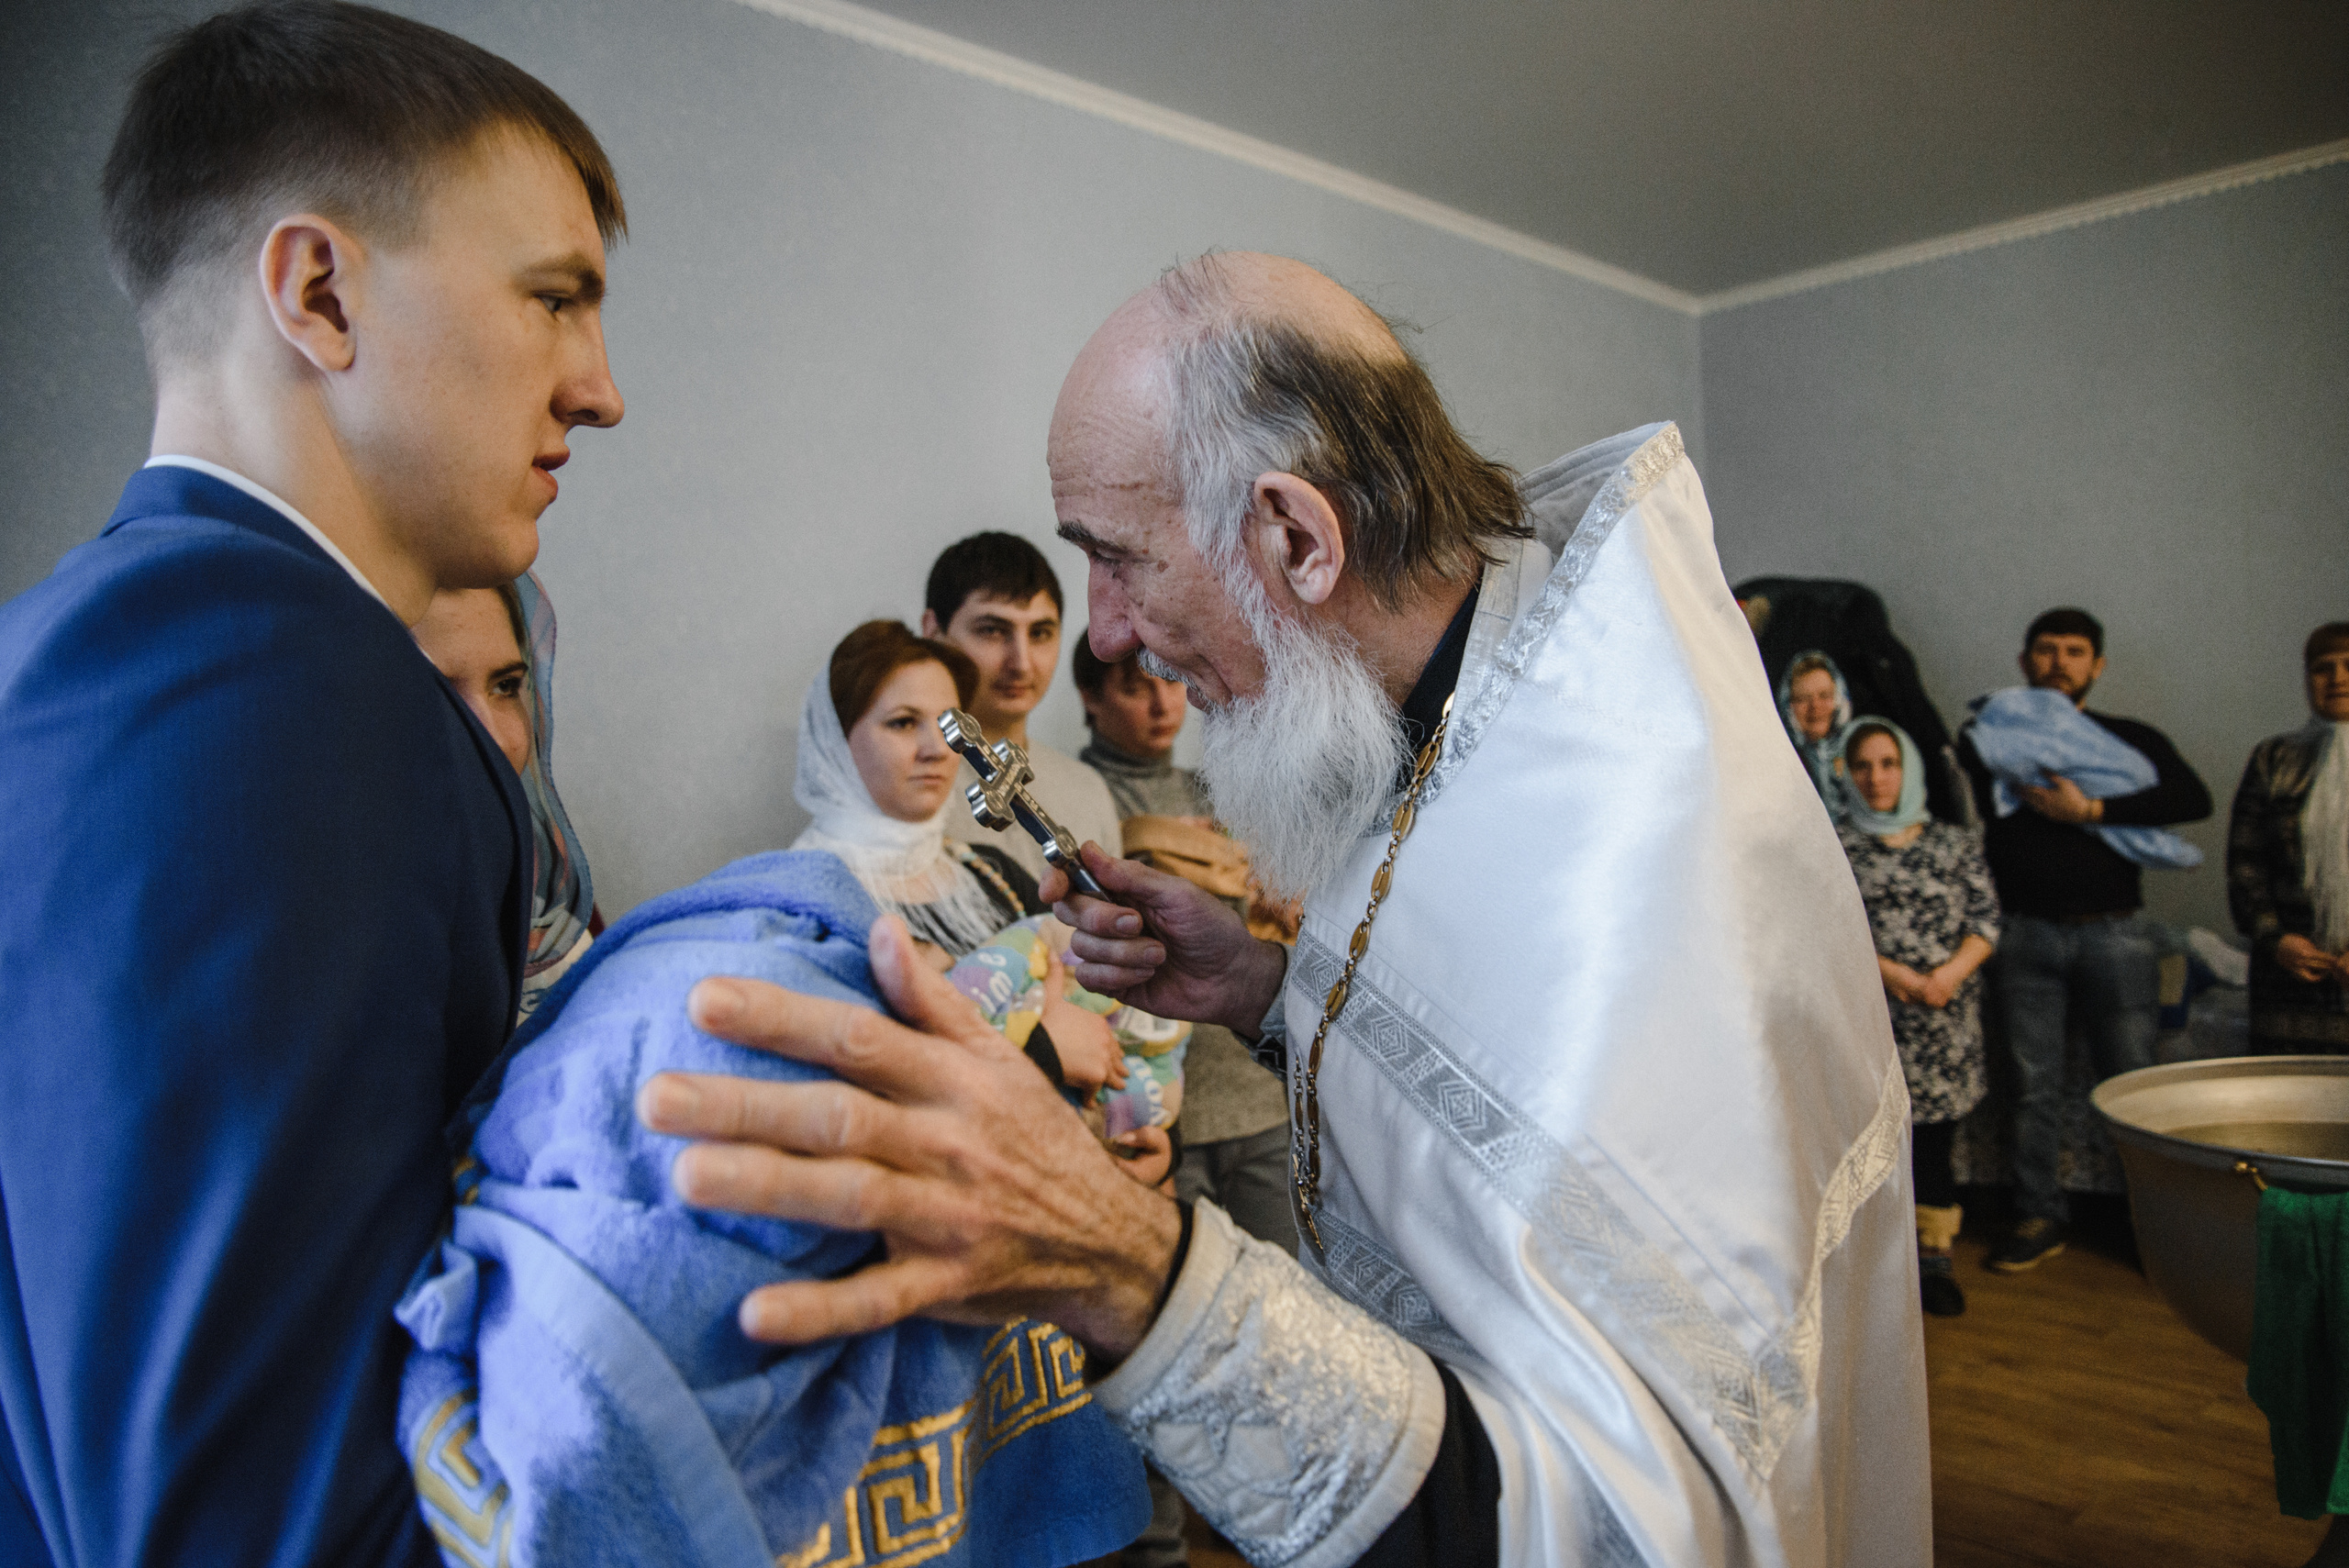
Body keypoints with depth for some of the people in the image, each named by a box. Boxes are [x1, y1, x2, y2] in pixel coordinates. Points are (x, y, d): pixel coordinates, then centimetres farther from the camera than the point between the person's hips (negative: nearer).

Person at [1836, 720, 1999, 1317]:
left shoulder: (1955, 843, 10)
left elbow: (1987, 919, 4)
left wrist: (1953, 972, -12)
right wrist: (1889, 972, -15)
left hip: (1946, 1020, 2)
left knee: (1933, 1138, 4)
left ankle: (1934, 1253, 20)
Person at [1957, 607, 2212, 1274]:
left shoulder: (2133, 739, 9)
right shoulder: (1995, 739, 11)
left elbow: (2194, 798, -9)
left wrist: (2091, 809, -15)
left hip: (2114, 933, 0)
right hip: (2029, 934, 1)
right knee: (2033, 1083, 4)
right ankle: (2039, 1216, 14)